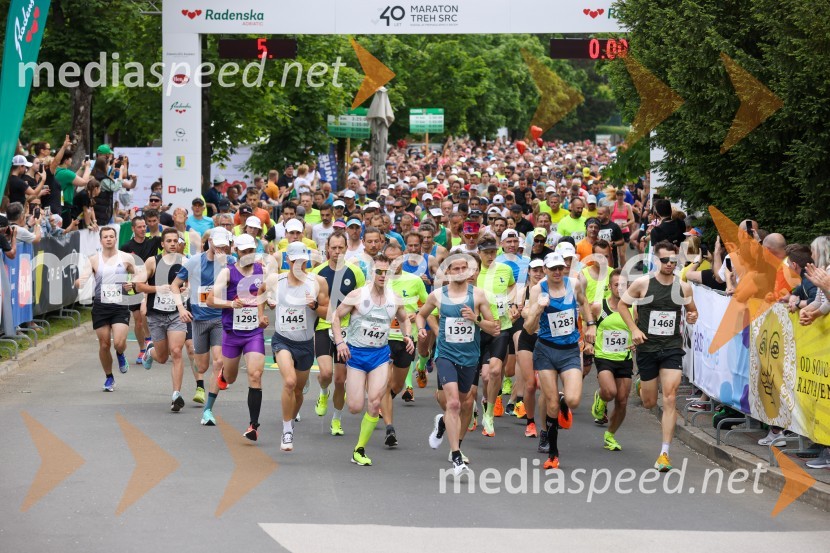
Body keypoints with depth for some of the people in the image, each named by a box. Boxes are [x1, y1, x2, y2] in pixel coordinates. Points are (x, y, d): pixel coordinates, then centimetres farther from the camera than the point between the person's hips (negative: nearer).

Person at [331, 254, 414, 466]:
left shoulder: (394, 299, 2)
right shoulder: (358, 295, -9)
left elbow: (404, 319, 22)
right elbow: (336, 316, -1)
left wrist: (407, 336, 2)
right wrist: (339, 342, -14)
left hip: (380, 354, 2)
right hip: (356, 353, -2)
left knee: (375, 402, -14)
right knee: (355, 408, -5)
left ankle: (360, 450, -1)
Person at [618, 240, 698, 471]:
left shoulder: (684, 287, 1)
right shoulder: (642, 283, -6)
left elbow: (692, 310, 17)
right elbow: (622, 305, 5)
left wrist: (692, 317, -7)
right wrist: (634, 329, -8)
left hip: (672, 348, 1)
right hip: (647, 347, -1)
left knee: (670, 399, -12)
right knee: (649, 403, 8)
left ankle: (664, 453, -8)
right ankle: (642, 388, 48)